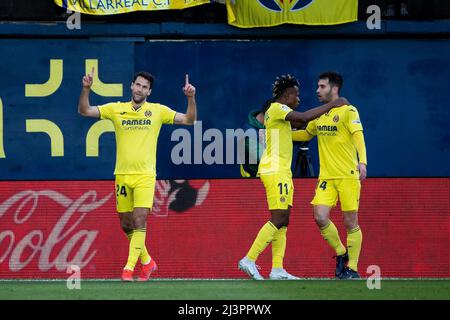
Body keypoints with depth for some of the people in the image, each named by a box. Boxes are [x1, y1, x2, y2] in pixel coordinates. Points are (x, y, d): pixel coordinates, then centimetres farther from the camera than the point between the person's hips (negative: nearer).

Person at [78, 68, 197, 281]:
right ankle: (147, 261, 27)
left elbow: (189, 120, 4)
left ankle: (129, 268, -14)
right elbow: (84, 111, 2)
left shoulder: (158, 111, 4)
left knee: (139, 222, -15)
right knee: (126, 225, 8)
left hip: (145, 176, -2)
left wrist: (190, 98, -13)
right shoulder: (116, 109, 6)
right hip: (122, 175, 3)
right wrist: (86, 89, -14)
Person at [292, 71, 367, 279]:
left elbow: (358, 136, -17)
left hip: (348, 176, -5)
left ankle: (352, 268, 8)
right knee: (320, 217, -10)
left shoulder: (348, 111, -5)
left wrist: (362, 162, -32)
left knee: (350, 222, -2)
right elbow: (307, 134, 31)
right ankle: (341, 253, 13)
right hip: (326, 177, 5)